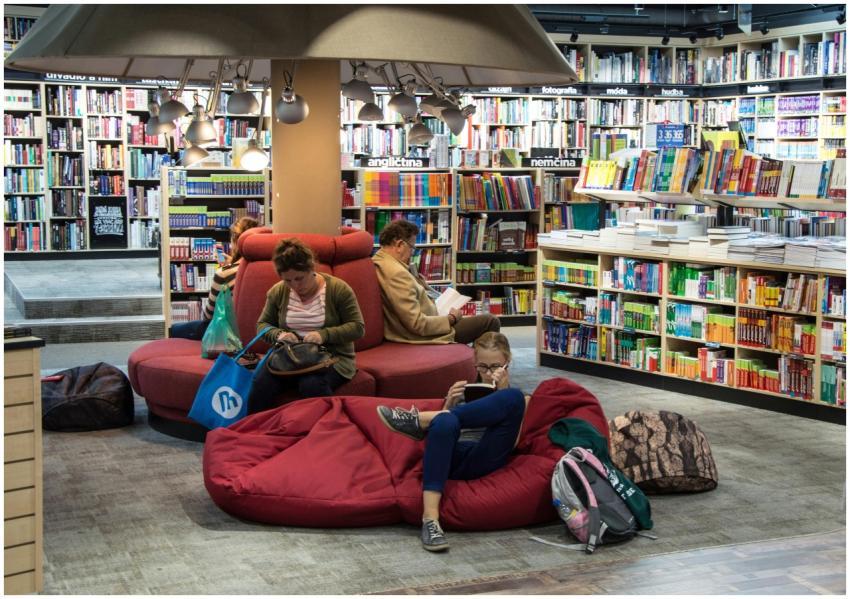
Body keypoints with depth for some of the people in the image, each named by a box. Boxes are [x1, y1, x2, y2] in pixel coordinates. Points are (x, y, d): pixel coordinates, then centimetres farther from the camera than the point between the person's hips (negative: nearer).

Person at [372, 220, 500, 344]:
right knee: (490, 321, 1)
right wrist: (451, 318, -14)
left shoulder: (377, 262, 3)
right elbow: (418, 324, -28)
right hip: (422, 336, -11)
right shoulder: (397, 274, -28)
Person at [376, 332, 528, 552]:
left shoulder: (520, 399, 21)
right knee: (445, 421, -36)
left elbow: (511, 440, 2)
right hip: (456, 457, 1)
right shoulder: (464, 392, 28)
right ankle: (430, 517, -43)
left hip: (485, 460, -1)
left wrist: (503, 393, -3)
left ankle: (420, 420, -24)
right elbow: (445, 426, 17)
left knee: (514, 398, -25)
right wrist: (449, 405, 0)